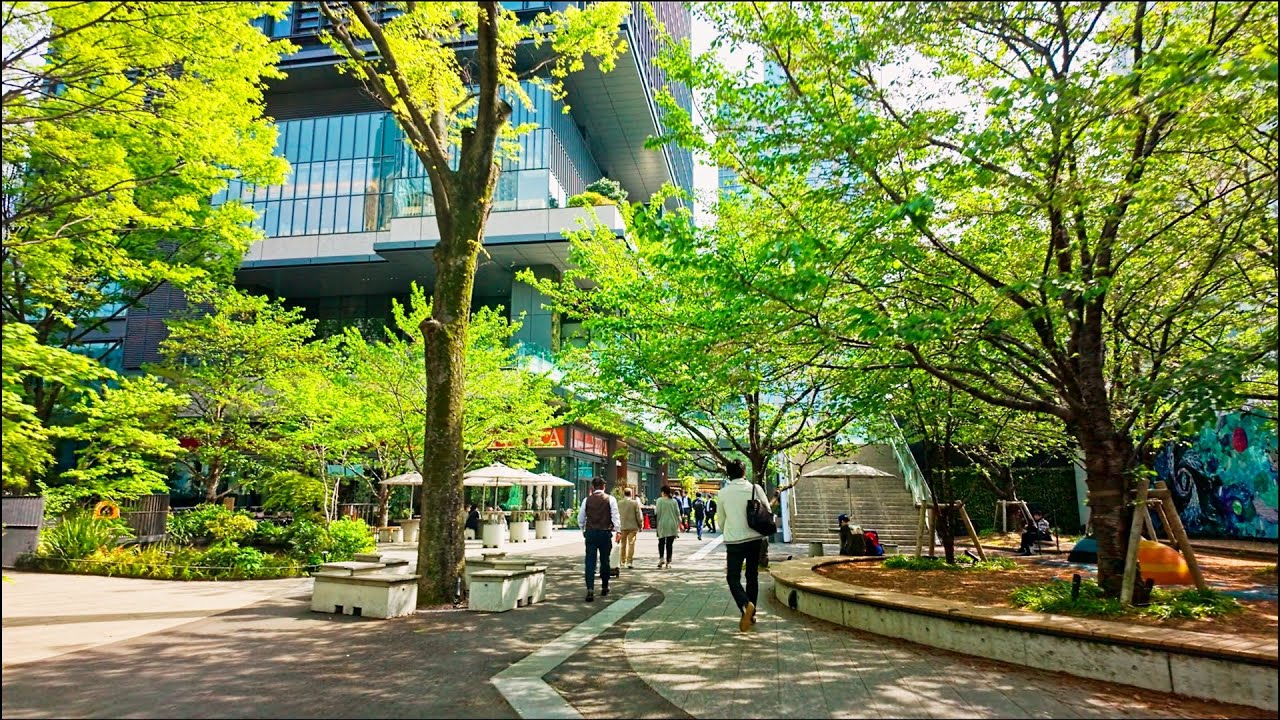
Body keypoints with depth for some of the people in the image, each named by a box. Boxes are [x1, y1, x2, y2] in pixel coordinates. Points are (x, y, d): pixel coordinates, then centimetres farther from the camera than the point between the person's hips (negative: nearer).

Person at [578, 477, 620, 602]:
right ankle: (604, 588, 26)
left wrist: (583, 530, 23)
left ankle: (590, 590, -12)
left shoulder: (587, 500, 2)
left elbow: (580, 518, 8)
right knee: (605, 561, 14)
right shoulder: (610, 499, -3)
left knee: (590, 562, -1)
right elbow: (616, 516, -7)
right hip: (605, 533, 0)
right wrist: (617, 530, -1)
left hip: (590, 533, 0)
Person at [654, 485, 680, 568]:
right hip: (672, 525, 2)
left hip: (663, 524, -2)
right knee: (670, 544, 6)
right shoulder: (674, 501, 4)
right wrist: (678, 525, 13)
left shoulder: (660, 500, -5)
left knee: (661, 542, 10)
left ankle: (661, 558, -10)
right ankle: (668, 562, 6)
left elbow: (657, 512, -10)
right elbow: (678, 514, 6)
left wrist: (654, 508, 9)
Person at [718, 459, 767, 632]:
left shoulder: (723, 492, -2)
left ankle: (745, 605, -23)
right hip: (755, 538, 2)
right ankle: (751, 615, 21)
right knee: (752, 576, 16)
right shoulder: (755, 488, -2)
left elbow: (721, 521, 8)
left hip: (734, 540, -2)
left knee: (733, 577, 3)